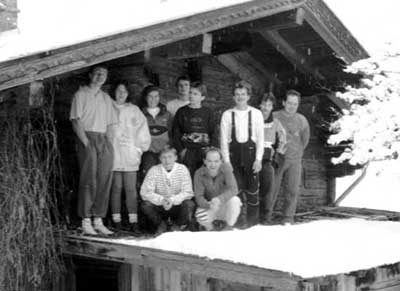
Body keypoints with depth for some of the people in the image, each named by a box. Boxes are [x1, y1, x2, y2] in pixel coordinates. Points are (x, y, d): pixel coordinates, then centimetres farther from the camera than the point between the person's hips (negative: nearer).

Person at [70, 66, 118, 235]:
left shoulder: (106, 98, 20)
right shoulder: (81, 94, 3)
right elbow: (76, 121, -5)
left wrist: (107, 142, 5)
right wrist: (85, 141, -15)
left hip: (104, 140, 6)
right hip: (87, 137, -5)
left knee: (105, 181, 1)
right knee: (88, 181, -9)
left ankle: (98, 221, 6)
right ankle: (86, 222, -6)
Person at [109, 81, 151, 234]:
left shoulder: (134, 110, 14)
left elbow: (142, 130, 13)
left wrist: (140, 147, 5)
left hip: (130, 154, 1)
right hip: (113, 153, -1)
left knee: (131, 188, -4)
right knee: (116, 187, -2)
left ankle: (133, 222, -6)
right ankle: (116, 221, 2)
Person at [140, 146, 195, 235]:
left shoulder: (182, 169, -9)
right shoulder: (154, 170, -10)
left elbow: (188, 193, -13)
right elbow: (145, 192, -15)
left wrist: (173, 200, -31)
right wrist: (161, 200, -32)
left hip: (177, 206, 0)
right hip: (159, 206, 0)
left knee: (189, 205, -30)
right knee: (145, 205, -28)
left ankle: (177, 226, 2)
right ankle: (161, 224, 3)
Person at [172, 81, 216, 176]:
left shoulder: (208, 112, 7)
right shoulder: (182, 112, 6)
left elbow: (213, 133, 9)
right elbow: (175, 133, 5)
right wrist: (180, 150, -4)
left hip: (204, 151, 1)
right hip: (187, 152, 0)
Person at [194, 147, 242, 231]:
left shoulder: (226, 168, -18)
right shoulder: (199, 174, -15)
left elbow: (233, 189, -27)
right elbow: (198, 196, -18)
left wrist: (220, 199, -46)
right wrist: (208, 205, -41)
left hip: (225, 204, 0)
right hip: (209, 208, 0)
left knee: (234, 200, -33)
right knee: (200, 217, -32)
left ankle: (229, 227, -6)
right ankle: (210, 227, 6)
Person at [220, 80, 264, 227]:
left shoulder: (256, 114, 2)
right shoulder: (227, 114, 3)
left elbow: (260, 138, 3)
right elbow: (224, 139, 3)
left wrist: (258, 159, -5)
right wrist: (226, 160, -3)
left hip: (251, 152, 0)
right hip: (234, 153, 0)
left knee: (252, 189, 1)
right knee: (237, 188, -2)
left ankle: (253, 221, 13)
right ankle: (240, 220, 6)